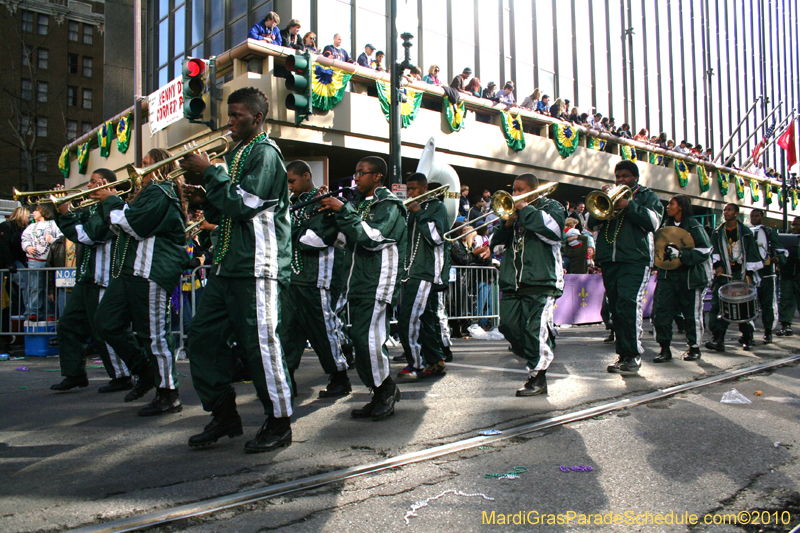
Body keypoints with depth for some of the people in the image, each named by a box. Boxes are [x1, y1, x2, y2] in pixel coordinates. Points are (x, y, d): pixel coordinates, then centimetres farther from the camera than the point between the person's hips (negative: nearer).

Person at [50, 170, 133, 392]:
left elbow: (88, 235, -21)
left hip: (103, 280, -10)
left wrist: (65, 214, -10)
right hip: (86, 279, 10)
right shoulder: (94, 208, 18)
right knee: (69, 324, 13)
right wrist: (62, 208, 5)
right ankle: (75, 374, 22)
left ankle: (123, 377, 5)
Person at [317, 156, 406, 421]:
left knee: (368, 338, -15)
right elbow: (344, 233, 19)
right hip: (357, 283, 8)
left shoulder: (388, 205, -3)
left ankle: (387, 388, 6)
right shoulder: (358, 202, 19)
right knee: (361, 340, 7)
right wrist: (330, 210, 5)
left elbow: (371, 237, -18)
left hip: (377, 282, -8)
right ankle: (380, 397, 17)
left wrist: (343, 210, -16)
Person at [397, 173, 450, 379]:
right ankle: (436, 363, 18)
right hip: (412, 271, 8)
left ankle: (417, 364, -6)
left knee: (408, 318, -15)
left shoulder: (437, 207, 0)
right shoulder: (412, 210, 22)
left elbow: (437, 236, -14)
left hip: (427, 271, -8)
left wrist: (419, 214, -12)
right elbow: (403, 237, 18)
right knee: (427, 319, 10)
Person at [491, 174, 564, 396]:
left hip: (541, 280, -6)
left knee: (535, 328, -12)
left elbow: (554, 229, -15)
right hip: (512, 281, 6)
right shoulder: (514, 210, 23)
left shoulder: (550, 206, 7)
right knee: (508, 325, 1)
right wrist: (507, 224, -3)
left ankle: (538, 378, -1)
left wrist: (526, 210, -9)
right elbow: (495, 240, 16)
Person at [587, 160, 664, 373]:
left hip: (635, 260, -5)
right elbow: (592, 225, 13)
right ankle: (624, 355, 11)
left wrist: (628, 206, -12)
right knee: (616, 309, 4)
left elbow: (654, 221, -5)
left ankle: (633, 355, -13)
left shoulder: (647, 196, 14)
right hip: (609, 260, 5)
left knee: (628, 305, -19)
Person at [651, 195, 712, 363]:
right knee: (661, 311, -6)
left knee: (692, 314, 5)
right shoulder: (666, 225, 12)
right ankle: (665, 349, 1)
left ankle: (694, 348, 20)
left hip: (690, 276, -5)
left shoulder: (693, 226, -5)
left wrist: (681, 254, -21)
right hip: (668, 274, 5)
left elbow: (705, 250, -12)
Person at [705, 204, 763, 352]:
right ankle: (718, 339, -14)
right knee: (718, 306, -10)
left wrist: (749, 274, -5)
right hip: (723, 275, 1)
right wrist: (717, 265, -13)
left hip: (741, 275, -1)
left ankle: (747, 338, 17)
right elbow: (713, 251, 4)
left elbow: (751, 254, 3)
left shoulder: (745, 232, 5)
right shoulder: (717, 233, 11)